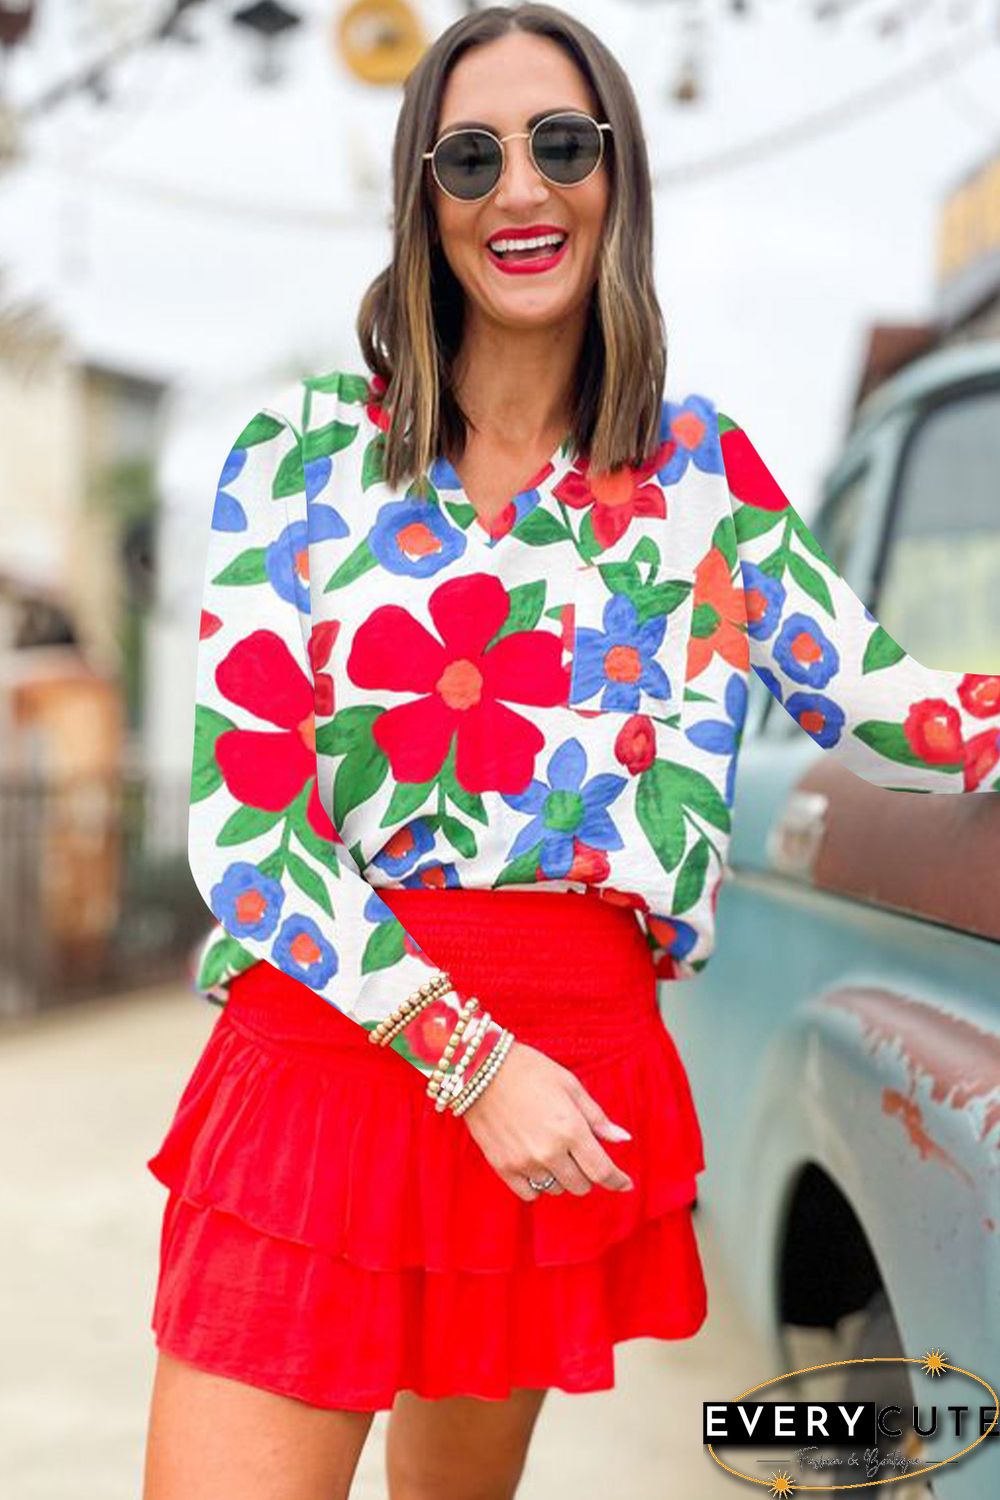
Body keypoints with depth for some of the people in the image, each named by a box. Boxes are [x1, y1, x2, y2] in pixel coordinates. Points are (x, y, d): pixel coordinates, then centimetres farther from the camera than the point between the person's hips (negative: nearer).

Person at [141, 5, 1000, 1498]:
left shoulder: (698, 467, 7)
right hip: (325, 1038, -2)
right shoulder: (307, 447, -2)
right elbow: (239, 808, -7)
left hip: (579, 1058, 3)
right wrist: (468, 1055, -15)